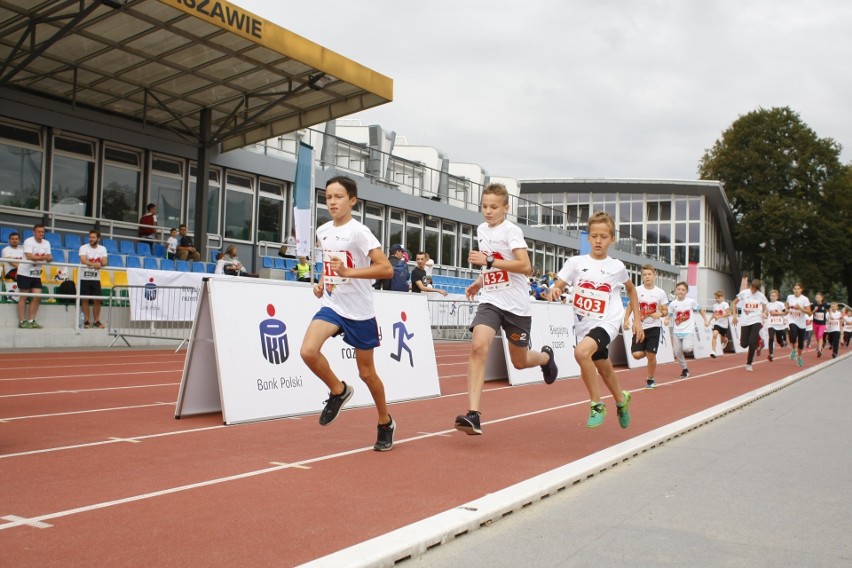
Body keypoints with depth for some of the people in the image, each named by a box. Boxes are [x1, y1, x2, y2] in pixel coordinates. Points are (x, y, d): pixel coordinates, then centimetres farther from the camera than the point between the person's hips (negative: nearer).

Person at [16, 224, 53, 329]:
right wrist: (44, 257, -29)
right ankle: (22, 321, 3)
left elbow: (48, 258, 2)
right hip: (25, 273, -6)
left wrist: (50, 258, -21)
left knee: (37, 297, 0)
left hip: (36, 274, 6)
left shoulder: (46, 243, 8)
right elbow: (29, 257, -23)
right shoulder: (28, 241, -11)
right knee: (23, 297, -1)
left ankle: (31, 321, 8)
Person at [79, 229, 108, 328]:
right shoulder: (84, 247, -5)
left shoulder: (102, 249, 6)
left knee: (97, 300, 2)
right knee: (85, 300, 0)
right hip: (84, 278, -3)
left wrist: (100, 264, -23)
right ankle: (86, 321, 8)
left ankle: (96, 321, 13)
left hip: (96, 279, 3)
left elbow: (105, 262, -2)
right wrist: (94, 264, -29)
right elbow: (83, 260, -20)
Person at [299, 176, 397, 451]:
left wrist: (347, 271, -31)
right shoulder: (322, 231, 6)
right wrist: (321, 282, 7)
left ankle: (385, 423, 31)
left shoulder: (358, 231, -14)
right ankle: (339, 390, 6)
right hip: (332, 305, 5)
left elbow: (386, 268, -22)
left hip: (360, 312, -5)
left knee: (366, 372, 7)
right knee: (308, 351, -21)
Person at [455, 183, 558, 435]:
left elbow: (525, 266, -23)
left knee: (519, 361, 10)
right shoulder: (482, 230, 10)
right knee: (478, 347, -22)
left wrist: (489, 261, -26)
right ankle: (473, 414, -27)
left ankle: (546, 356, 48)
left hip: (516, 304, -4)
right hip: (490, 301, 4)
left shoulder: (511, 230, -10)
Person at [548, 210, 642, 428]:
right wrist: (554, 290, -30)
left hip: (607, 323, -3)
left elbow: (631, 289, 16)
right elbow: (557, 286, -6)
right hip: (584, 324, 3)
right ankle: (621, 399, 51)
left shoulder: (617, 267, -1)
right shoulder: (576, 262, -2)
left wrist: (637, 320, 15)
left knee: (581, 352, -31)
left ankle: (596, 405, -14)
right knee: (603, 368, 19)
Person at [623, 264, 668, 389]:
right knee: (637, 354, -10)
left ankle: (650, 380, 19)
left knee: (651, 355, -3)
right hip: (640, 327, 0)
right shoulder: (637, 291, -2)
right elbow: (630, 306, 5)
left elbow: (665, 311, 5)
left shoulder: (660, 292, -1)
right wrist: (626, 320, -11)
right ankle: (646, 352, 27)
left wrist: (660, 314, -18)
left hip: (654, 327, 0)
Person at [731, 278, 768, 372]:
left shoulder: (761, 295, -2)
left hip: (756, 321, -1)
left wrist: (763, 314, -11)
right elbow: (734, 303, 7)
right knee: (744, 344, 2)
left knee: (752, 342, -13)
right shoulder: (743, 293, -3)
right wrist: (734, 315, -2)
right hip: (745, 321, 1)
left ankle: (749, 364, 4)